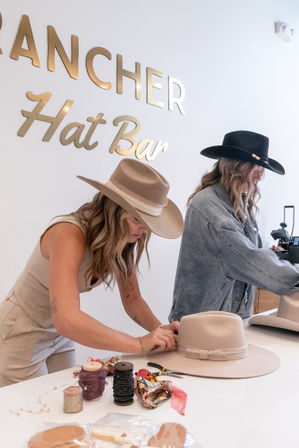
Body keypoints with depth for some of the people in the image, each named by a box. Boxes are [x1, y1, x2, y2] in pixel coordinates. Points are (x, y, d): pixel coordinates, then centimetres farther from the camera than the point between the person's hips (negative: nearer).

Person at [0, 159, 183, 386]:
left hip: (60, 335, 7)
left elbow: (132, 299, -1)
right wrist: (140, 344, -38)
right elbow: (67, 320, -42)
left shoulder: (124, 240, -10)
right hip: (21, 336, -6)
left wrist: (159, 329, -19)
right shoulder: (69, 233, -32)